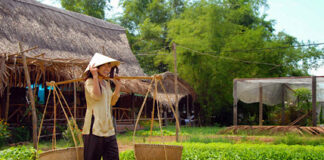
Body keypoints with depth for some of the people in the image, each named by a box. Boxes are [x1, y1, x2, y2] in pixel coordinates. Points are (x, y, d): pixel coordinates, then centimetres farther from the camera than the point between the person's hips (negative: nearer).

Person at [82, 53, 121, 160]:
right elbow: (97, 96, -22)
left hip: (109, 130, 8)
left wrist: (118, 86, 18)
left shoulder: (106, 83, 19)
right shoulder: (90, 82, -5)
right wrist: (95, 76, -18)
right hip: (94, 128, -8)